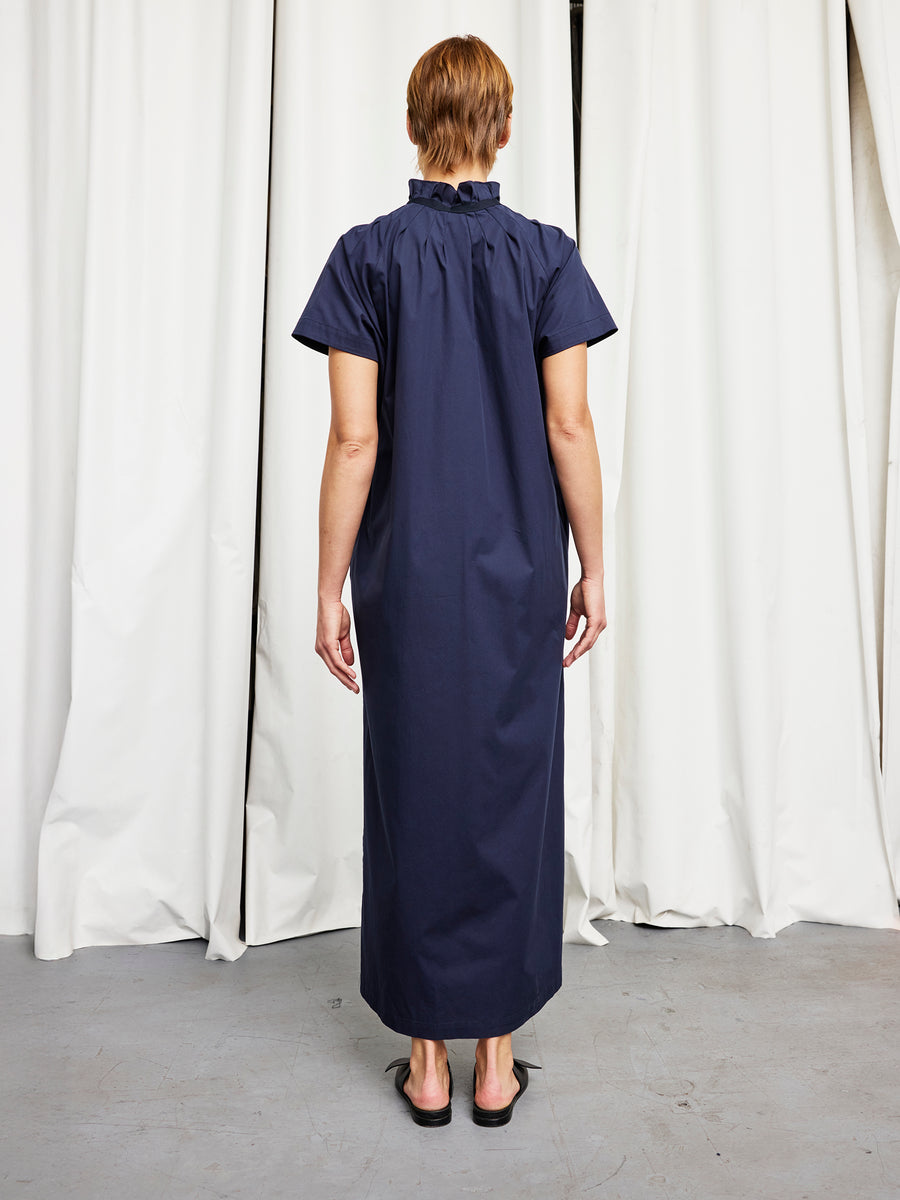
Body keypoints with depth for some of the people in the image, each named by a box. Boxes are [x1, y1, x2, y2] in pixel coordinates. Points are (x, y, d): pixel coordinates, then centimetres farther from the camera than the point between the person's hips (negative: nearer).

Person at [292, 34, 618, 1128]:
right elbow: (568, 428, -2)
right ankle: (497, 1058, 25)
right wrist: (591, 568, 6)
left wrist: (331, 589, 0)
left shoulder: (368, 255, 0)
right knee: (512, 800, 11)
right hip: (520, 579, 1)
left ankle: (427, 1061, 25)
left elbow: (355, 437, -6)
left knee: (414, 801, 11)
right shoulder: (547, 255, 2)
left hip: (408, 580, 0)